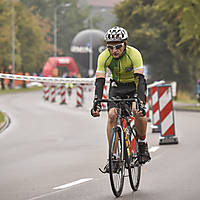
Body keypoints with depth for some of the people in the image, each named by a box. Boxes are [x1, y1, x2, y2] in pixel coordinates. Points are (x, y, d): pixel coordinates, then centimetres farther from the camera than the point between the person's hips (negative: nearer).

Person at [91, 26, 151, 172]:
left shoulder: (134, 54, -30)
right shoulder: (104, 56, -23)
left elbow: (140, 79, -37)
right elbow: (99, 81, -26)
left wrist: (139, 102, -50)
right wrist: (96, 103, -40)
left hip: (135, 85, -2)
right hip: (117, 86, 2)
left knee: (138, 111, -30)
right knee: (112, 115, -19)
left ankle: (143, 144, -7)